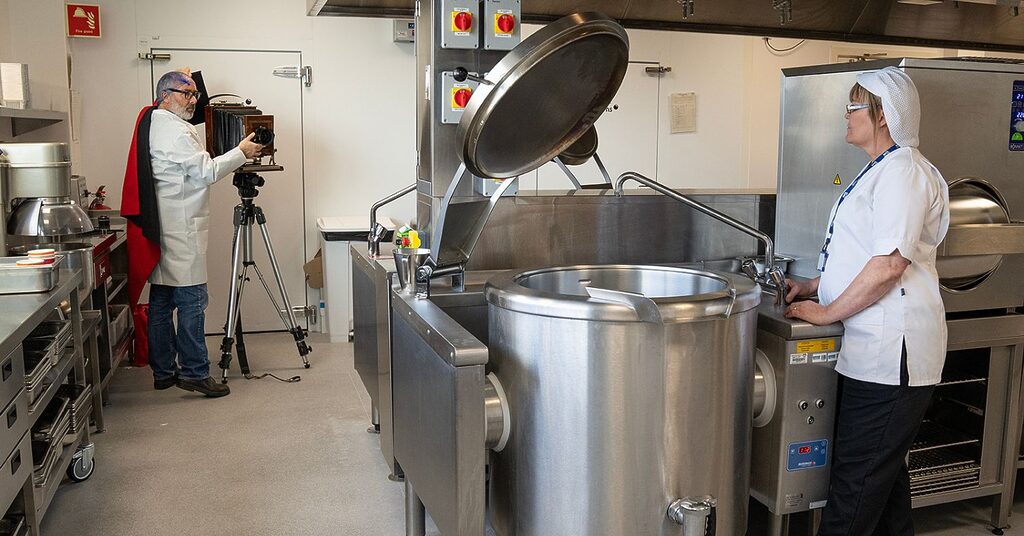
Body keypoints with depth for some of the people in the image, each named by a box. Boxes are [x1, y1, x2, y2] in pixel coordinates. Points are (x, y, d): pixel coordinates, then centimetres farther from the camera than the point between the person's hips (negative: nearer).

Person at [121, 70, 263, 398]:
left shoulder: (152, 125, 18)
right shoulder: (175, 130, -12)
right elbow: (207, 172, -14)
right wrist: (241, 152, -5)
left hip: (157, 228, 10)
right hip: (180, 229, -10)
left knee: (162, 300, 11)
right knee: (191, 298, -6)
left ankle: (164, 371, 19)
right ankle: (194, 372, -3)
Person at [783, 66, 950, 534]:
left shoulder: (904, 171, -14)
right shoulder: (882, 170, 19)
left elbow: (889, 264, -22)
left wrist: (828, 312, -13)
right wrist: (813, 286, 14)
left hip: (891, 350, -11)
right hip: (877, 350, 11)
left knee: (857, 475, -2)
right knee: (883, 470, 20)